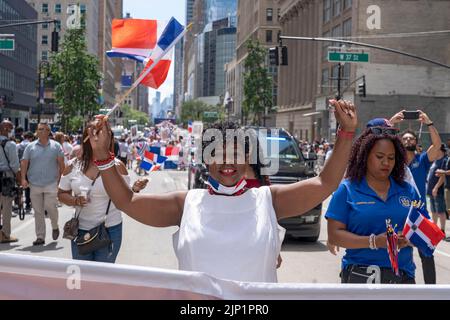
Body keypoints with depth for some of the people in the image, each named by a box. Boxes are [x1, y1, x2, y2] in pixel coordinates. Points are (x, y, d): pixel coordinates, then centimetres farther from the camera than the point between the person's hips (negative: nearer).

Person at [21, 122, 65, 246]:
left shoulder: (56, 146, 2)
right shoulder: (30, 147, 5)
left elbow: (61, 164, 4)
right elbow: (24, 163, 4)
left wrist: (60, 179, -1)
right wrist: (23, 178, -7)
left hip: (51, 184, -2)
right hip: (34, 184, 2)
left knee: (50, 207, -9)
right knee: (38, 211, 6)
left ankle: (55, 227, 22)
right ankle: (40, 237, 15)